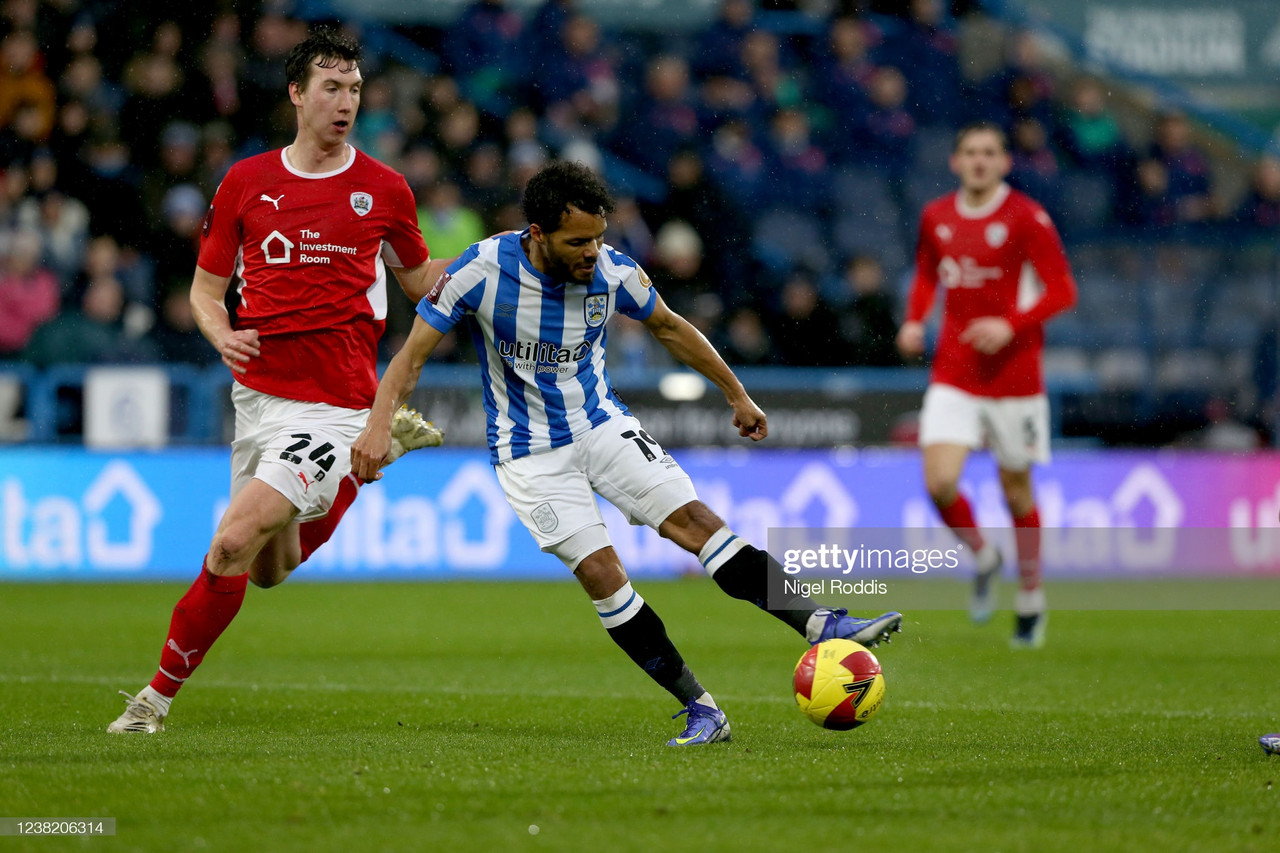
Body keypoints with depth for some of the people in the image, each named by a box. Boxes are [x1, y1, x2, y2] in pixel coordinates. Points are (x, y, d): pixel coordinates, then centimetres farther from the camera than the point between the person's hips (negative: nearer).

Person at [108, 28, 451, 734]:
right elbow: (206, 286, 11)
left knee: (234, 544, -19)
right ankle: (380, 447, 38)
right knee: (271, 568, 18)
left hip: (335, 405, -4)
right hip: (258, 394, 4)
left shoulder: (383, 189, 0)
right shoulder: (245, 183, 4)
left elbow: (419, 279, 17)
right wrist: (222, 335, -11)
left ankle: (161, 691, -4)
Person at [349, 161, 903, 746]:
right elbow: (412, 356, -12)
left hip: (602, 424, 3)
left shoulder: (612, 272, -11)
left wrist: (736, 394, 17)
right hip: (530, 452, -2)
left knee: (692, 518, -16)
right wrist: (380, 423, -28)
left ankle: (820, 624, -21)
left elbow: (670, 329, 9)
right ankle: (701, 711, -10)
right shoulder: (483, 269, -20)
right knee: (600, 573, -15)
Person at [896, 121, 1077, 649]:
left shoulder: (1026, 218, -8)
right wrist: (914, 321, 4)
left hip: (1013, 376, -3)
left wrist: (1012, 324, -22)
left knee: (1016, 491, 7)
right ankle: (982, 559, 16)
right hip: (953, 376, 3)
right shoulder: (936, 217, 6)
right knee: (940, 482, -15)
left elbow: (1062, 290, -8)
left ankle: (1031, 601, 26)